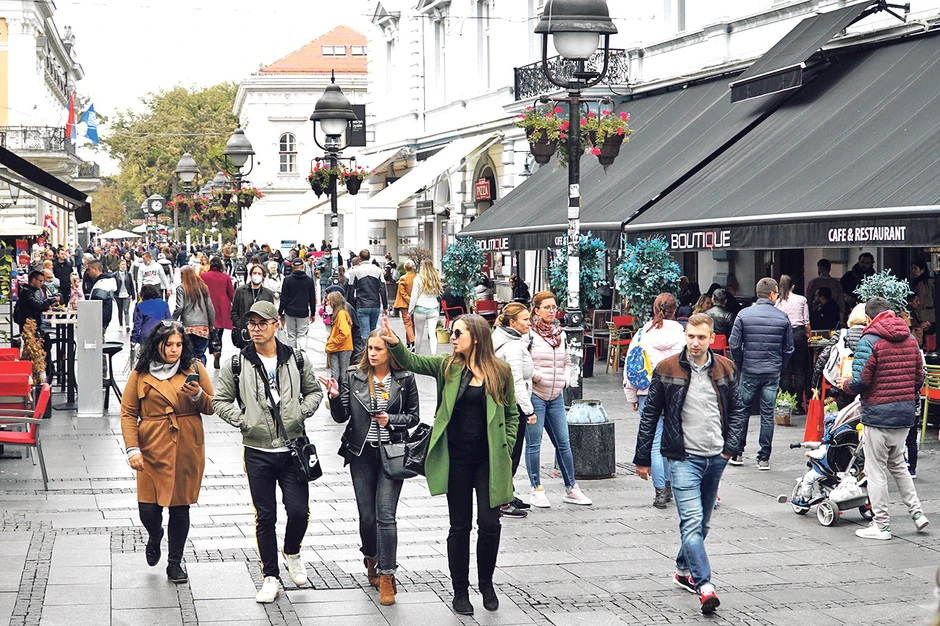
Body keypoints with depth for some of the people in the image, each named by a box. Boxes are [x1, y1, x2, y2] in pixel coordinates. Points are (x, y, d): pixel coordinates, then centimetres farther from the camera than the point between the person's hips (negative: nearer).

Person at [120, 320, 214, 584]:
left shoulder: (194, 369, 6)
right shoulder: (140, 374, 2)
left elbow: (212, 407, 8)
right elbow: (128, 413, 3)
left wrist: (198, 395, -13)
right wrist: (132, 449, -7)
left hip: (187, 451, 1)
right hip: (153, 451, -1)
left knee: (180, 507, 4)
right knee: (148, 509, -5)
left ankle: (175, 562, 21)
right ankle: (155, 536, 30)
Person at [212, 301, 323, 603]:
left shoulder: (296, 360, 3)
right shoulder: (236, 364, -1)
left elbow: (314, 391, 15)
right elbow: (220, 401, 5)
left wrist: (302, 413, -3)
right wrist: (243, 420, -10)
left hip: (292, 448, 0)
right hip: (257, 451, 0)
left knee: (299, 510, -4)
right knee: (265, 517, 5)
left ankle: (291, 552, 28)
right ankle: (270, 578, 16)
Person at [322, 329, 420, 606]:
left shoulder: (405, 379, -1)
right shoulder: (353, 377, 2)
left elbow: (413, 416, 5)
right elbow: (341, 417, 2)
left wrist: (391, 420, -12)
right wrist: (335, 397, -16)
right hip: (362, 453, 2)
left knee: (386, 515, -9)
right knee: (367, 515, 7)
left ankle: (386, 577, -5)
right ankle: (371, 558, 35)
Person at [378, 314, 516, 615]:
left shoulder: (500, 371, 1)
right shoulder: (448, 366, 4)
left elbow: (511, 414, 10)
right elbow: (413, 362, -7)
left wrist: (505, 447, 1)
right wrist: (394, 342, -26)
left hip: (488, 459, -1)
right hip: (457, 457, 1)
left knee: (489, 523, -3)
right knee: (460, 525, 7)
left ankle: (486, 583, 20)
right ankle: (460, 591, 19)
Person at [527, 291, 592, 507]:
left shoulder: (560, 334, 13)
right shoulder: (529, 334, -7)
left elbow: (567, 362, 22)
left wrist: (564, 379, 6)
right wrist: (537, 376, -14)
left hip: (556, 396, 6)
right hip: (535, 394, -6)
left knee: (563, 443, 8)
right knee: (534, 443, -1)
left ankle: (571, 489, 16)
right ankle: (537, 491, 6)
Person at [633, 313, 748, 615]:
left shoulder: (724, 369, 5)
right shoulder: (667, 369, -4)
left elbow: (738, 409, 15)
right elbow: (650, 415, 1)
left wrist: (732, 445, 2)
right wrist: (642, 458, 2)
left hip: (716, 458, 4)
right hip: (684, 457, -4)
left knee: (701, 523, 14)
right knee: (692, 521, -16)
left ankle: (684, 570, 34)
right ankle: (704, 585, -19)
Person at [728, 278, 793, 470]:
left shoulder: (744, 315, -4)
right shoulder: (783, 317, -1)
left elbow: (734, 345, -5)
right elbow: (788, 348, 3)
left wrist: (740, 368, 9)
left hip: (749, 372, -1)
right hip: (773, 374, 1)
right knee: (767, 414, 6)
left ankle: (738, 452, 15)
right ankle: (764, 458, 7)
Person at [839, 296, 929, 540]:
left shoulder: (869, 341, -13)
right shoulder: (910, 340, 8)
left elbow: (860, 381, -18)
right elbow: (919, 377, 12)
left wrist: (845, 384, 3)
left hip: (878, 414, -7)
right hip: (906, 414, 7)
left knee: (876, 471, 3)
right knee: (897, 465, 24)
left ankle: (881, 525, 7)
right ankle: (916, 512, 18)